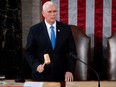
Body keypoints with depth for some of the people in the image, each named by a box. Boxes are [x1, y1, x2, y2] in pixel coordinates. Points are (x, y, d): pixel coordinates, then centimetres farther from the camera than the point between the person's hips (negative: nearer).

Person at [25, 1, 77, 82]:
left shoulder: (66, 28, 3)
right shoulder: (34, 30, -1)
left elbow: (71, 51, 3)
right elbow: (29, 52, 0)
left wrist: (70, 70, -6)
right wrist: (36, 65, -16)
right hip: (41, 75, -1)